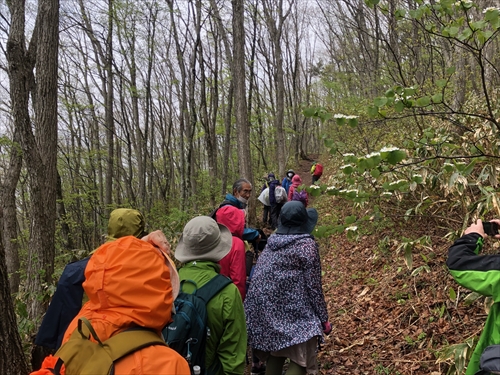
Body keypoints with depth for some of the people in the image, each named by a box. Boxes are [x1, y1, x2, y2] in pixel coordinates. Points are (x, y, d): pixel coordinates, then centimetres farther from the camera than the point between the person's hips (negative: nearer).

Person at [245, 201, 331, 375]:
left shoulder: (272, 240, 6)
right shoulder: (307, 245, -10)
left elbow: (260, 275, 12)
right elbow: (313, 285, -10)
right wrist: (323, 318, -1)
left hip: (266, 309, 7)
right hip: (294, 312, -6)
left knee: (275, 355, 19)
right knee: (300, 360, 3)